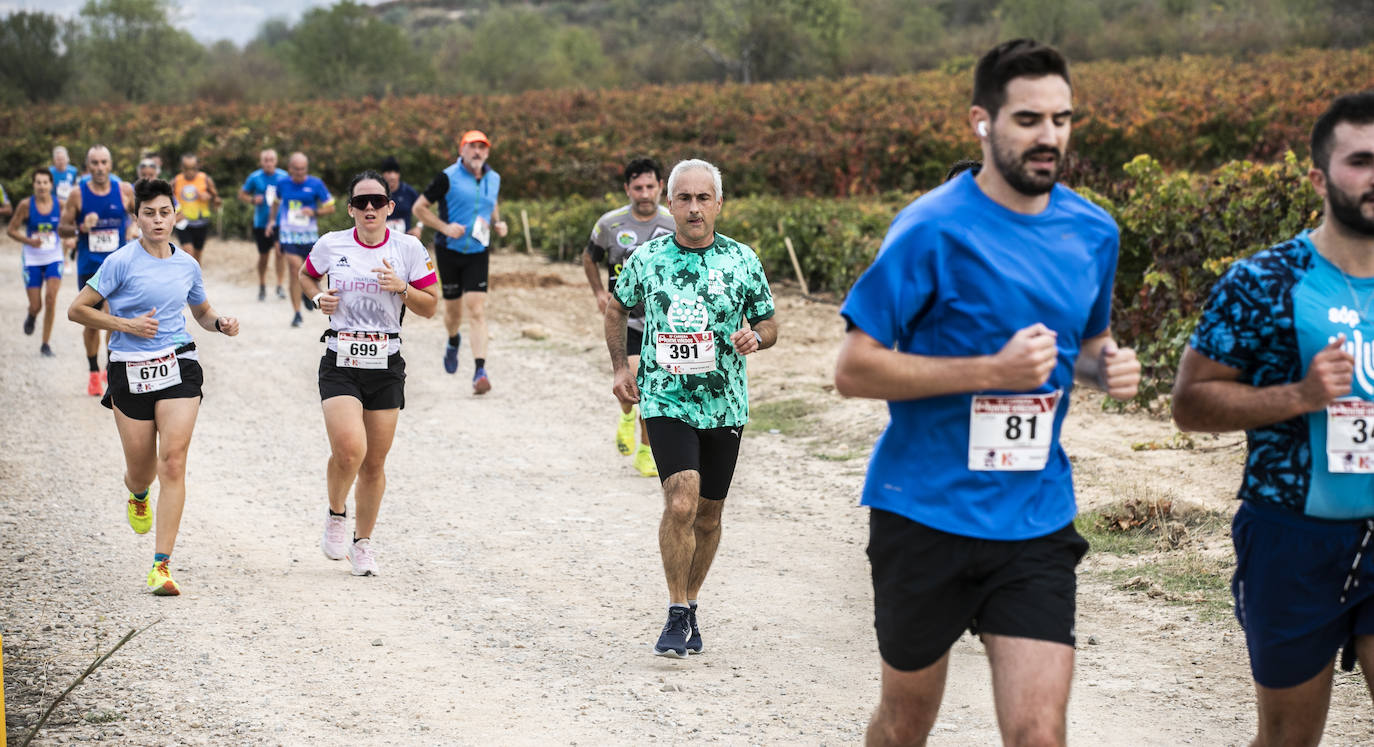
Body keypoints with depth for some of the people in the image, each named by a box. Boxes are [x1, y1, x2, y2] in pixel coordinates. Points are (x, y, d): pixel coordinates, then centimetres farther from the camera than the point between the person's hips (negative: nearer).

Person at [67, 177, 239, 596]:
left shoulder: (187, 265, 8)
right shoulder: (121, 262, -5)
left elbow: (202, 313, 24)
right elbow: (78, 310, -3)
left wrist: (221, 324, 2)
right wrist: (126, 325, -13)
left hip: (178, 366, 2)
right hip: (130, 372, -2)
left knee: (173, 463, -13)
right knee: (141, 470, 7)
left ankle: (161, 566, -13)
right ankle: (138, 496, 49)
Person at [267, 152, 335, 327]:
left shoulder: (316, 184, -5)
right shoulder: (282, 183, 2)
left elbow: (330, 207, 0)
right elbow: (276, 201, 23)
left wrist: (314, 212, -16)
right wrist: (273, 220, 17)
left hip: (309, 234, 0)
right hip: (289, 233, 0)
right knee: (295, 270, -12)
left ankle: (307, 293, 46)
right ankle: (297, 314, -7)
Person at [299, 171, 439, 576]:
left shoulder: (409, 248, 1)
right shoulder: (330, 245, 2)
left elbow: (430, 307, 4)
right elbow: (306, 275, 22)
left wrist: (401, 288, -14)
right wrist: (318, 296, 1)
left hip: (386, 366, 1)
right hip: (340, 363, -1)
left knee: (374, 463, 6)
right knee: (349, 449, -21)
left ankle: (362, 542, 25)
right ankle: (336, 515, 8)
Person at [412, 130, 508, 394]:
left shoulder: (493, 179, 6)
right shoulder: (448, 178, -9)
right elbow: (419, 207, -4)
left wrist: (497, 223, 5)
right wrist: (444, 227, -17)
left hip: (478, 253, 2)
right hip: (449, 250, -2)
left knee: (477, 310, -12)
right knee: (453, 309, 11)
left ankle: (480, 371, -19)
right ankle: (453, 341, 47)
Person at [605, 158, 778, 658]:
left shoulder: (742, 260, 1)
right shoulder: (647, 258, 0)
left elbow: (768, 322, 9)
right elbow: (618, 307, 17)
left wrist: (755, 337, -14)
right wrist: (621, 366, 8)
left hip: (724, 405, 2)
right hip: (665, 400, -2)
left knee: (708, 514, 11)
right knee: (681, 503, -19)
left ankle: (690, 606, 30)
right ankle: (677, 616, -8)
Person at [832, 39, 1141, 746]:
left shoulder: (1093, 233, 4)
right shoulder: (932, 230, -13)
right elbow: (853, 370, -14)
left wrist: (1108, 365, -3)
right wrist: (994, 370, -22)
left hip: (1036, 521, 3)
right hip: (926, 514, -3)